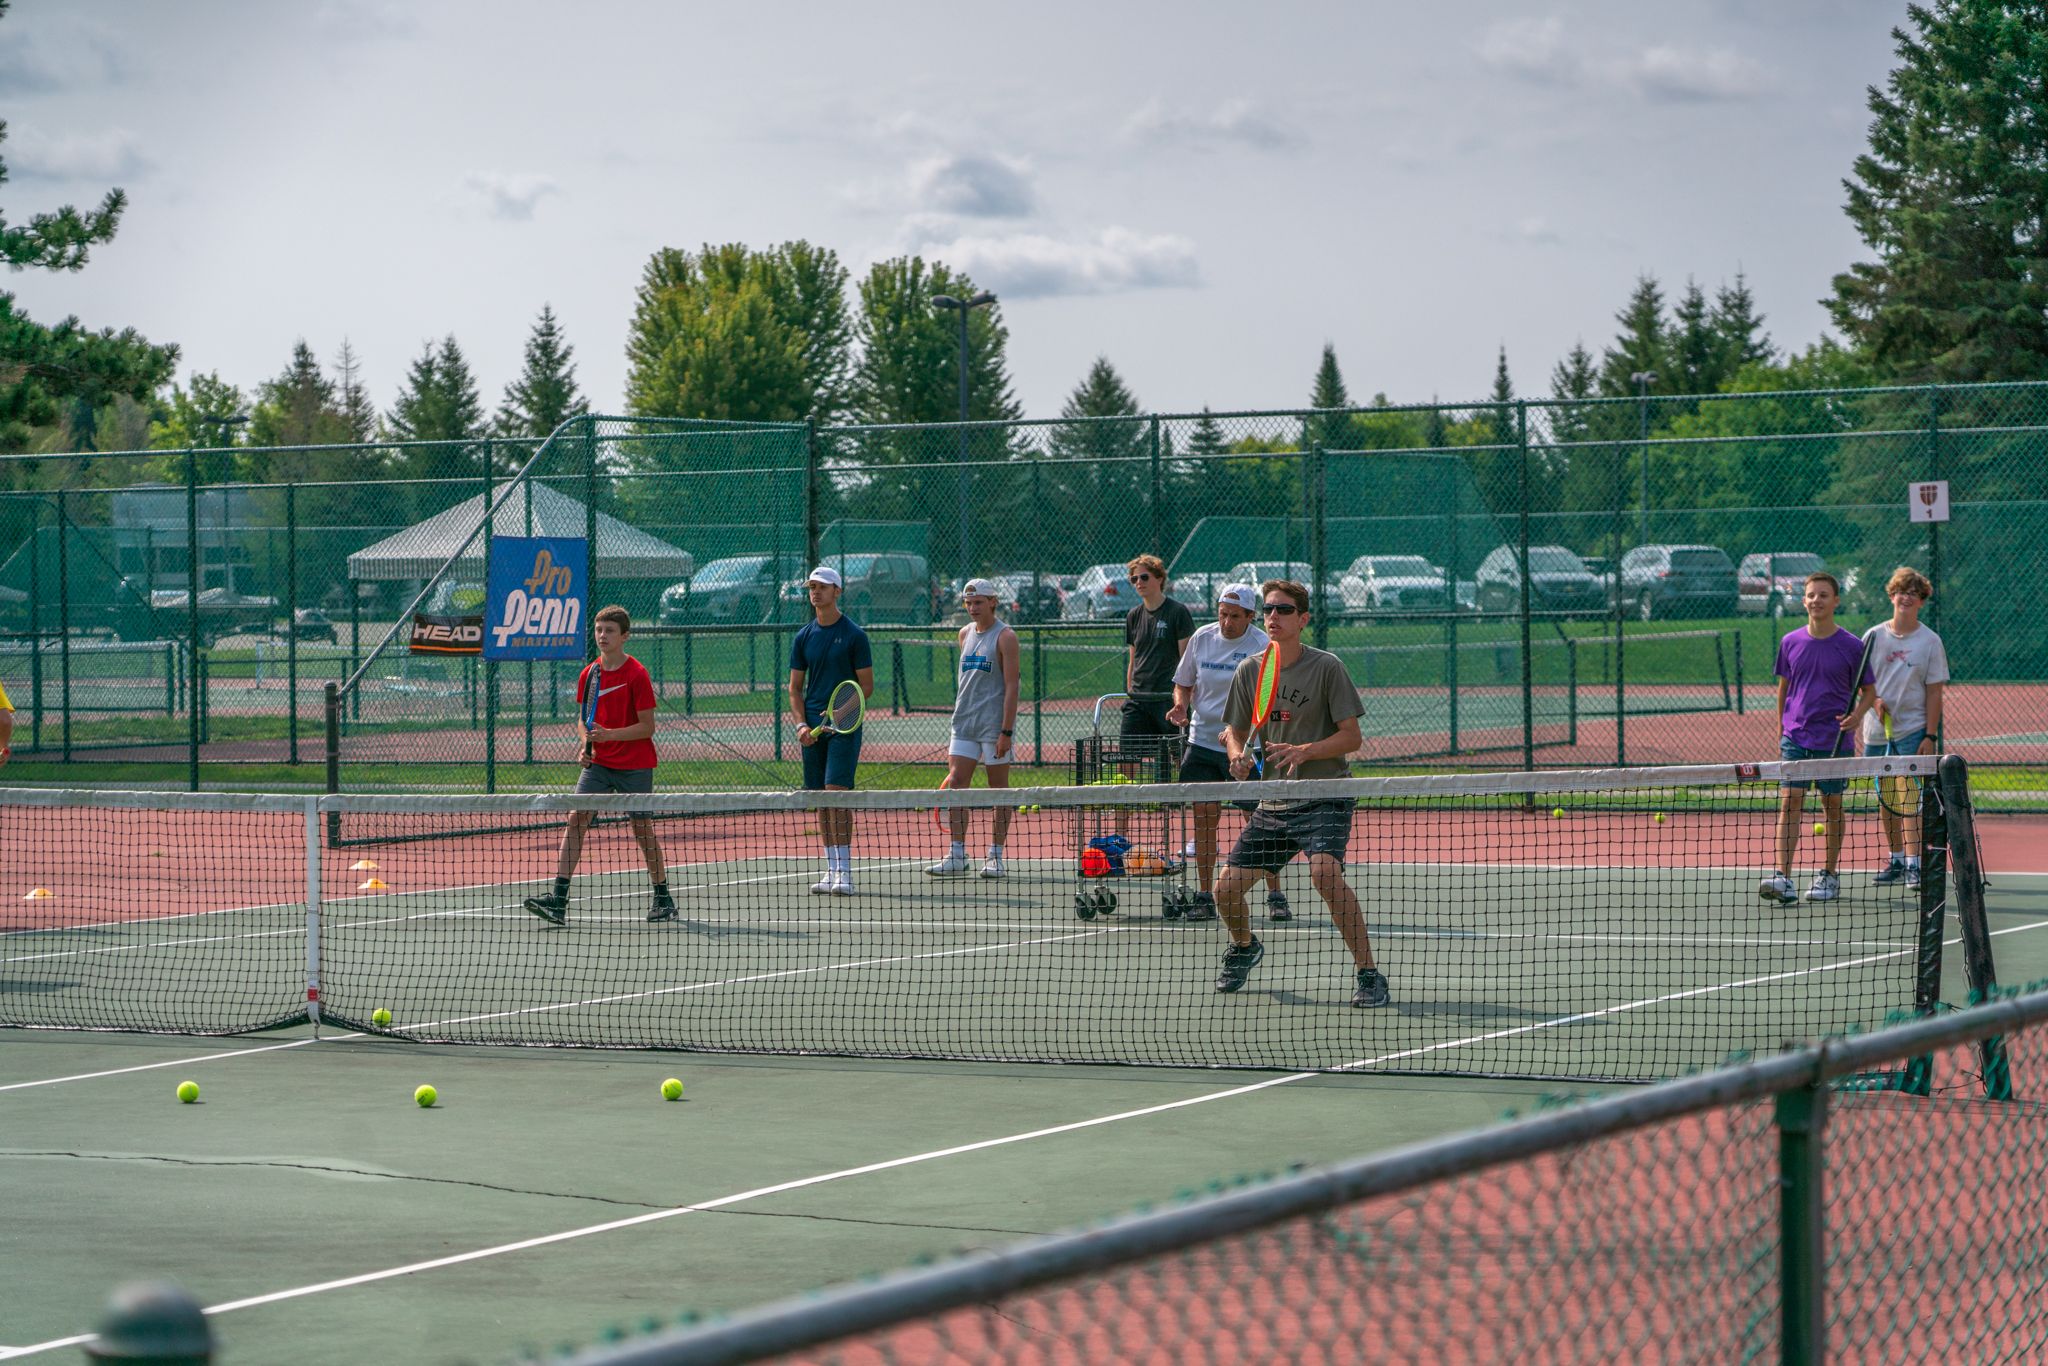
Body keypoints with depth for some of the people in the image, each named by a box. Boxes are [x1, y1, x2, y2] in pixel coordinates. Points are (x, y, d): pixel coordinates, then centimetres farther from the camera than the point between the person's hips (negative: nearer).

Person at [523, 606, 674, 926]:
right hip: (598, 763, 5)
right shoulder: (589, 674, 4)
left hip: (635, 764, -5)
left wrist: (609, 734, -24)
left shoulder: (636, 674, -12)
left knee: (642, 829, 4)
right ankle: (558, 899, -16)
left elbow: (647, 727, -13)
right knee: (576, 818, -10)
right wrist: (587, 742, -5)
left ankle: (664, 899, 21)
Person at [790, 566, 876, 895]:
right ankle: (831, 871, 11)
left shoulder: (854, 635, -2)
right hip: (813, 728, 5)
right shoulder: (803, 637, 11)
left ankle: (844, 872, -15)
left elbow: (867, 686, -2)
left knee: (837, 791, -15)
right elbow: (795, 688, 13)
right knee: (820, 798, 6)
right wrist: (801, 724, -3)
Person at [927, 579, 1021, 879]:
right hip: (964, 724, 6)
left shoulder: (1004, 637, -6)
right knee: (956, 783, -3)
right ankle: (957, 856, -2)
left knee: (999, 789, 2)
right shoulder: (965, 633, 14)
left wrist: (1006, 730, -16)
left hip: (995, 727, -6)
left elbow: (1011, 686, -10)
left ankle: (996, 856, 7)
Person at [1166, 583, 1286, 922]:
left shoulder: (1262, 647, -9)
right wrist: (1181, 705, -6)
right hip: (1202, 741, 4)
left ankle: (1275, 896, 7)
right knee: (1204, 818, 0)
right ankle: (1205, 898, 6)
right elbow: (1183, 682, 16)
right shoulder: (1202, 638, 4)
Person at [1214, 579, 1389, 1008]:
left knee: (1325, 872, -32)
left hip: (1325, 797, -5)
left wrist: (1304, 751, -25)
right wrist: (1238, 757, -9)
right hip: (1273, 805, 5)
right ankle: (1244, 947, 38)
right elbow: (1234, 732, 14)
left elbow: (1351, 736, -9)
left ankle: (1369, 975, -24)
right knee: (1226, 890, 3)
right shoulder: (1249, 671, 6)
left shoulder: (1326, 667, -7)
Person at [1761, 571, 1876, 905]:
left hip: (1833, 740, -1)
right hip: (1795, 737, 1)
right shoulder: (1791, 642, 5)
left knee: (1833, 806, 7)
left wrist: (1857, 715, -15)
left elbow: (1868, 691, 6)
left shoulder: (1852, 646, -2)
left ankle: (1829, 876, 20)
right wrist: (1782, 731, 16)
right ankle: (1783, 878, -17)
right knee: (1789, 802, -10)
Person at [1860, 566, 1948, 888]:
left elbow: (1934, 692, -2)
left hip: (1913, 731, -3)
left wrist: (1930, 735, -9)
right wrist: (1874, 700, -11)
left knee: (1908, 798, -11)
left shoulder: (1930, 641, 0)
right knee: (1887, 799, 7)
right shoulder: (1874, 636, 6)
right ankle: (1895, 860, 16)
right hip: (1878, 730, 3)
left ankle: (1914, 863, -11)